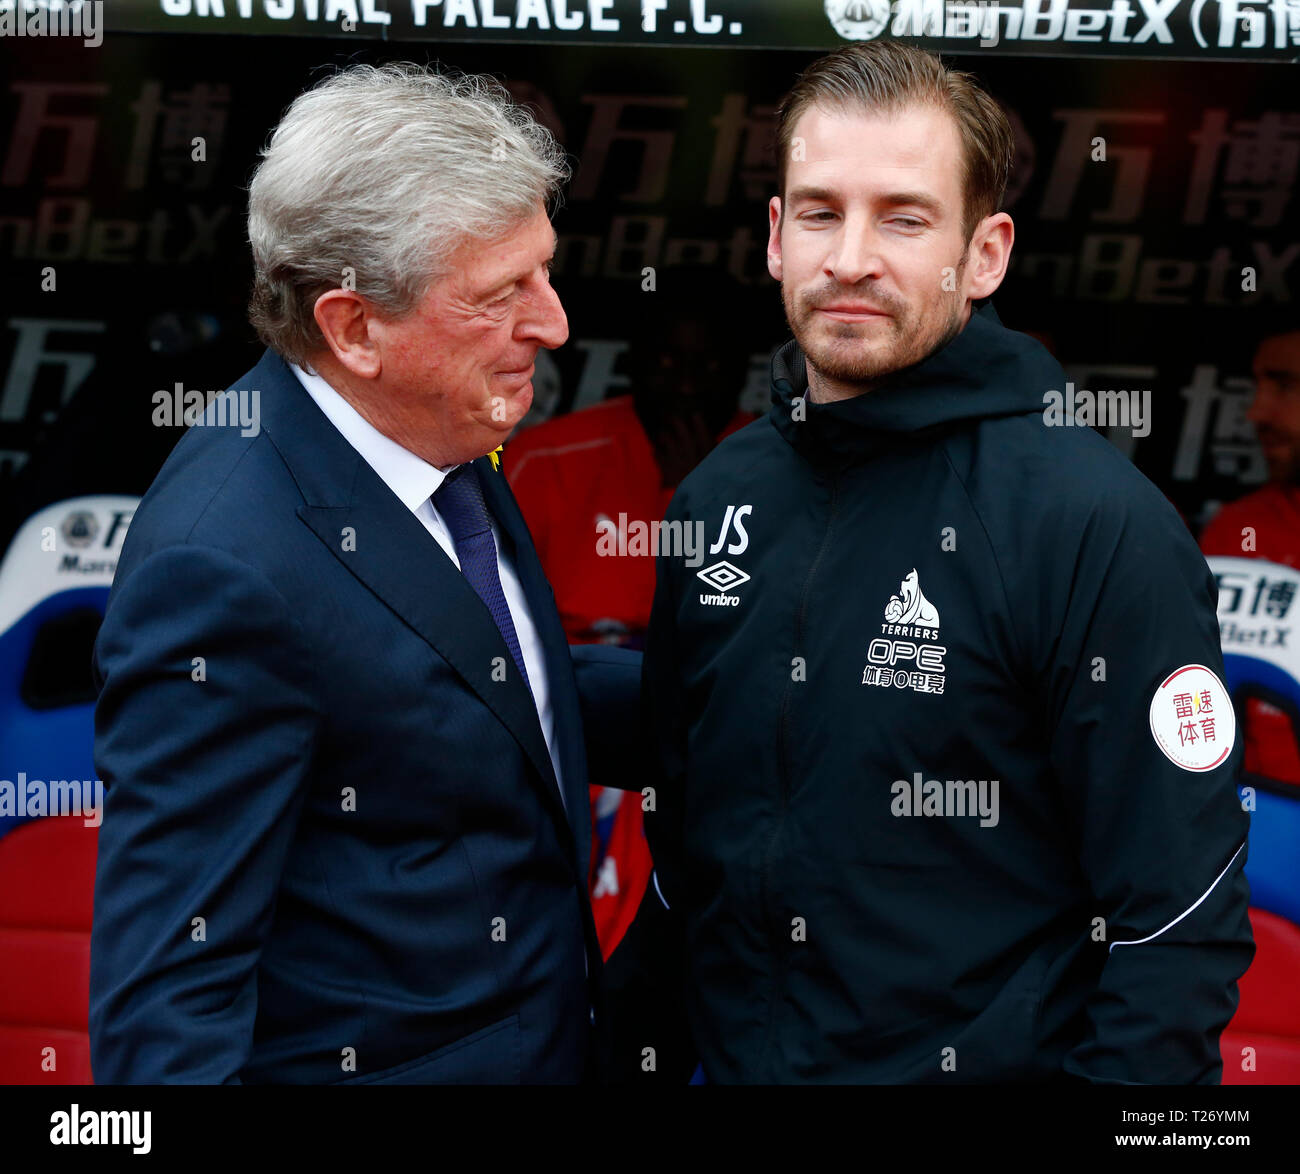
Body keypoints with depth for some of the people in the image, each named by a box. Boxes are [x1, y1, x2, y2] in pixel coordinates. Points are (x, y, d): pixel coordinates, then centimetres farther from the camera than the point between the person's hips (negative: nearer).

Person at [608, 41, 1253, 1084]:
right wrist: (638, 1055, 8)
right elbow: (684, 845, 11)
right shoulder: (719, 499, 1)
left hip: (992, 1059, -5)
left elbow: (1179, 921, -17)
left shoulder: (1101, 526, -17)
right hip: (737, 1056, 5)